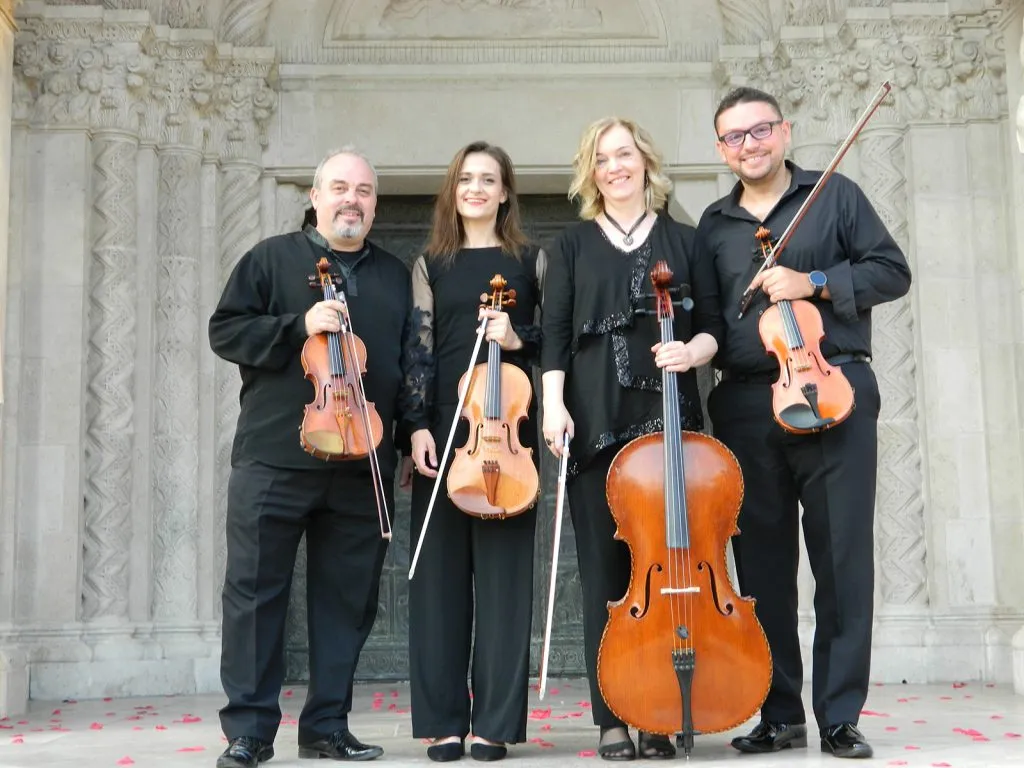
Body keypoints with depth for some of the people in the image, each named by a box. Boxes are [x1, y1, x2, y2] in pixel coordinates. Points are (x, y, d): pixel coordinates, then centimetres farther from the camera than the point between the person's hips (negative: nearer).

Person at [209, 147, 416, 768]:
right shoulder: (273, 258, 8)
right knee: (256, 590, -1)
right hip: (275, 459, -3)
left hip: (362, 466, 3)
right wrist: (299, 326, -13)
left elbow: (412, 363, 17)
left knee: (347, 599, 5)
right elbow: (226, 330, 1)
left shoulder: (396, 277, 18)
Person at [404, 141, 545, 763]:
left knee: (503, 570, -1)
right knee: (441, 569, 1)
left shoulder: (530, 261, 10)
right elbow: (419, 352, 5)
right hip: (444, 427, 1)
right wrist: (419, 426, -5)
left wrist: (518, 339, -12)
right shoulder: (431, 265, 12)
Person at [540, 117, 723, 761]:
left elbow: (712, 322, 11)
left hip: (666, 418, 0)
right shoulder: (574, 245, 13)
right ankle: (613, 718, 4)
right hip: (596, 421, 0)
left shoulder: (682, 240, 13)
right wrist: (554, 405, -7)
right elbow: (555, 333, 6)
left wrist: (693, 351, -11)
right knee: (606, 570, 0)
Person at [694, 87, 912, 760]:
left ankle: (840, 716, 5)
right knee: (763, 565, 4)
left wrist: (814, 283, -9)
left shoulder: (834, 194, 9)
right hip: (747, 407, 3)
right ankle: (781, 715, 13)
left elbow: (892, 271, 3)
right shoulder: (714, 226, 18)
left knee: (844, 559, -4)